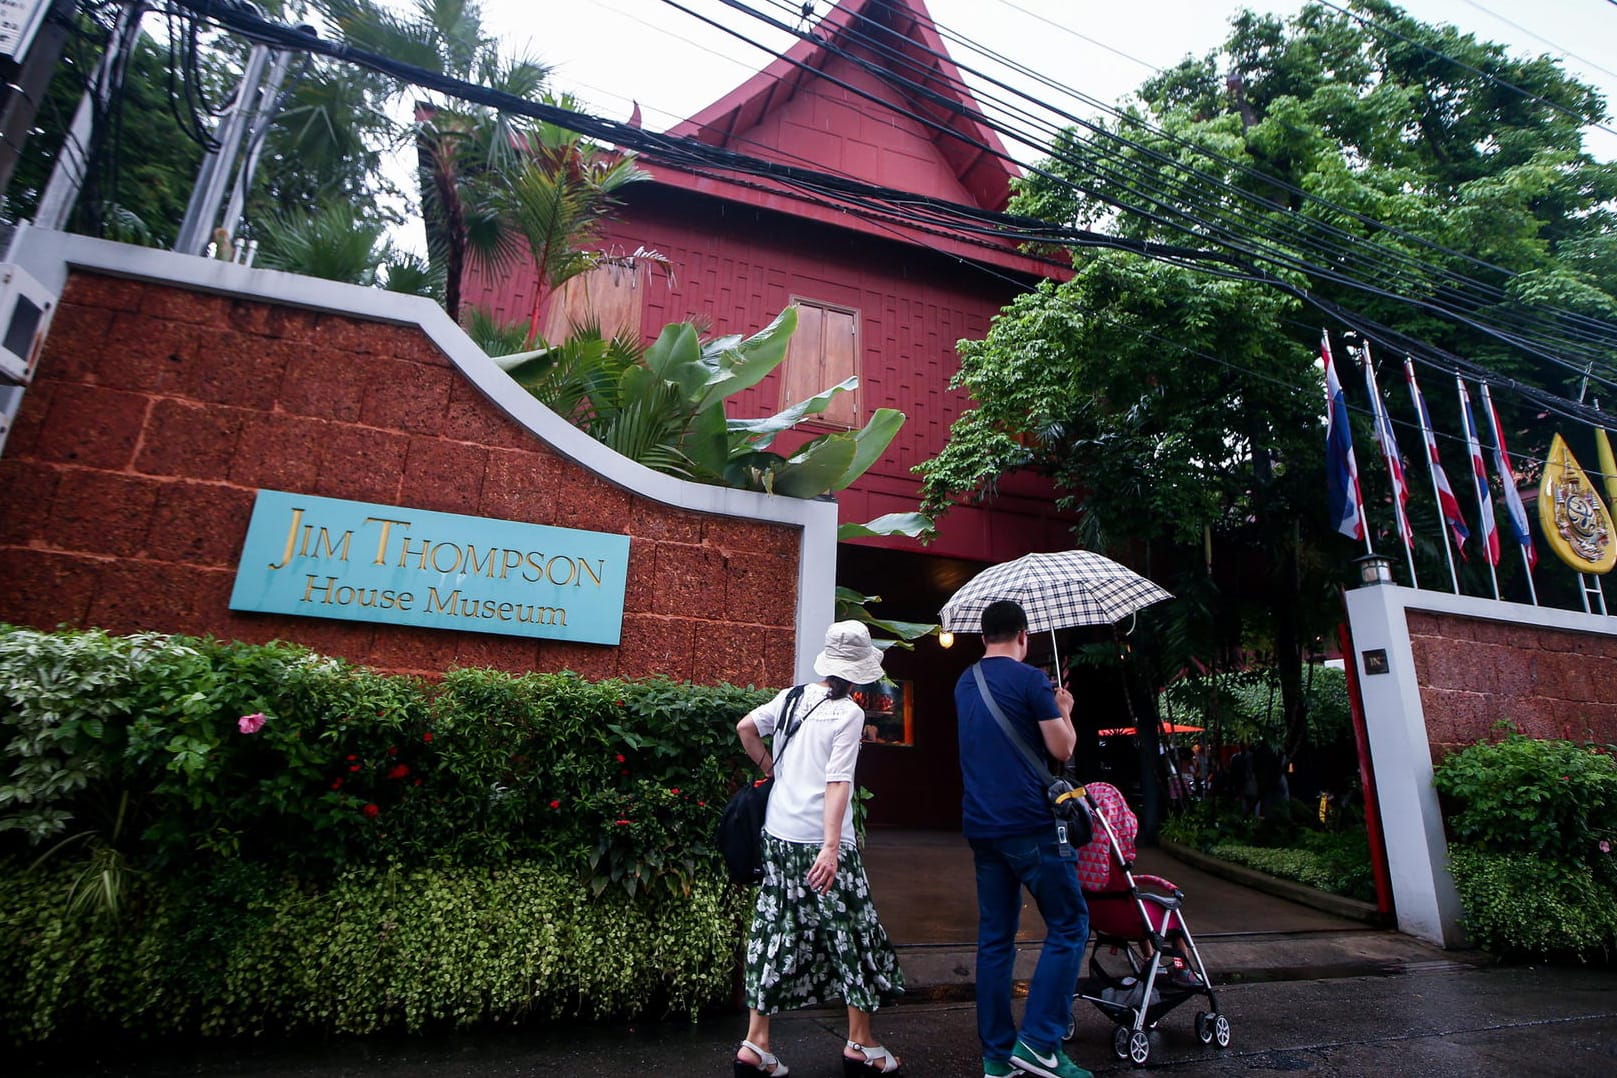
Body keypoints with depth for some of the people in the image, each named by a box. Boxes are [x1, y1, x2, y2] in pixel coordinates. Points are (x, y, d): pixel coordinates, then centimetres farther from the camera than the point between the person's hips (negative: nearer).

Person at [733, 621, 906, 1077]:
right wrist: (831, 847, -22)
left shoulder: (793, 697, 4)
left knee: (775, 930, 14)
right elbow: (837, 782, -19)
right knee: (852, 932, 11)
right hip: (820, 840, -6)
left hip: (778, 833, 6)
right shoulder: (849, 713, -12)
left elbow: (745, 727, 9)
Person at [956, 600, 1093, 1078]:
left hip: (980, 826, 7)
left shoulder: (964, 684, 12)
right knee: (1068, 925, 6)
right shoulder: (1030, 679, -10)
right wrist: (1063, 710, 10)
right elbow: (1062, 749, -8)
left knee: (994, 937, 12)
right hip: (1029, 824, -7)